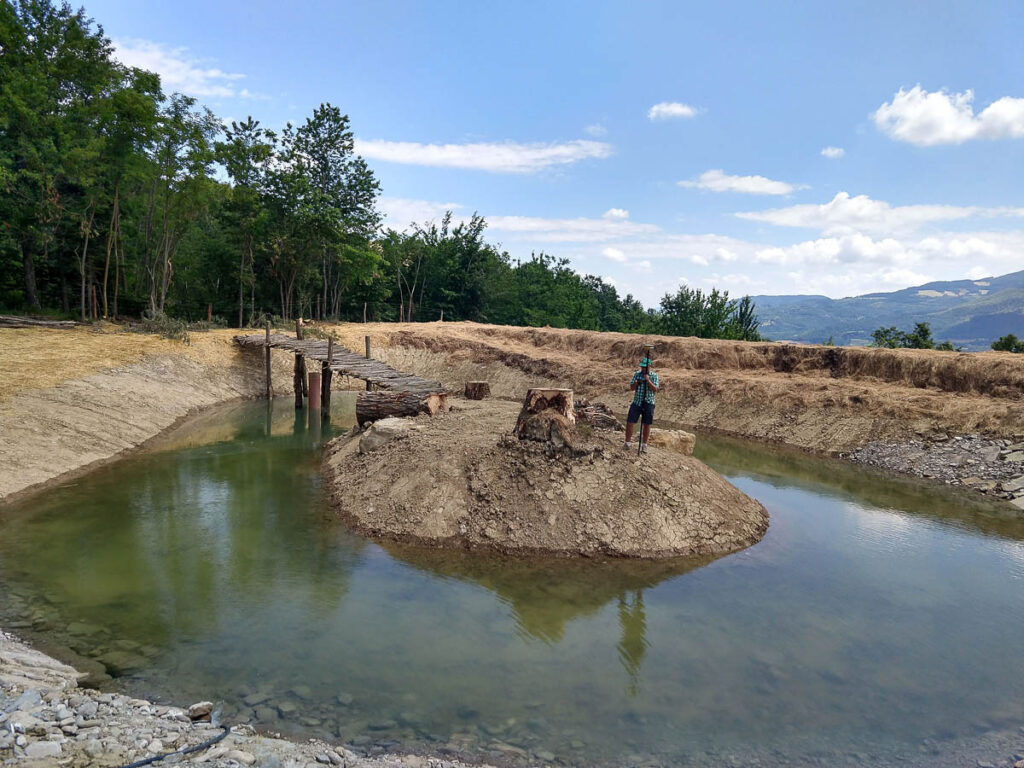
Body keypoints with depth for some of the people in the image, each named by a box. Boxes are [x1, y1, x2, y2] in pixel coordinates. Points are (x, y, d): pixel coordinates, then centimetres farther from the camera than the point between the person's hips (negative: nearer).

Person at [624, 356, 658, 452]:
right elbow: (631, 388, 6)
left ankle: (644, 445, 16)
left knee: (646, 425, 4)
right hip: (637, 402, 2)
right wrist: (636, 383, -14)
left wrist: (648, 380, -22)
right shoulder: (637, 374, 6)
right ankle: (627, 442, 11)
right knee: (630, 422, -2)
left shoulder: (654, 376, -1)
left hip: (648, 403, -2)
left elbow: (655, 389, -11)